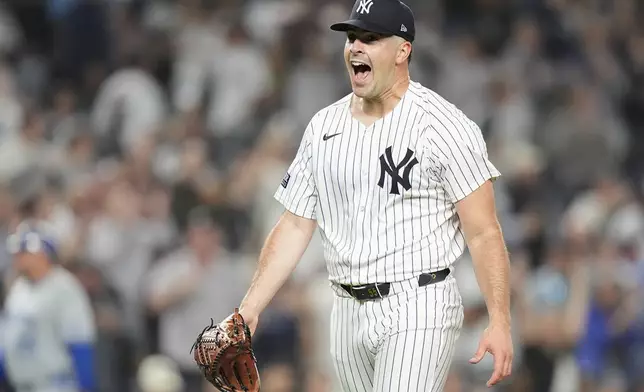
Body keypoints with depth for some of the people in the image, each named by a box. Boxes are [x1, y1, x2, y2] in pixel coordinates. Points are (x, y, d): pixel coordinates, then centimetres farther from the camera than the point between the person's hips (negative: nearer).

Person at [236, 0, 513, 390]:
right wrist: (250, 309, 4)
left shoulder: (445, 126, -8)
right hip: (348, 312, 6)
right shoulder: (323, 126, 10)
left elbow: (484, 233, -10)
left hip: (418, 313, -6)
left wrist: (500, 322, -17)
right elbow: (294, 227, 13)